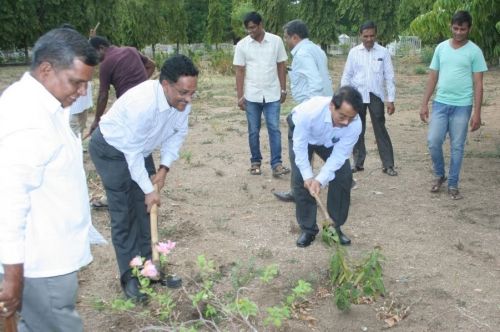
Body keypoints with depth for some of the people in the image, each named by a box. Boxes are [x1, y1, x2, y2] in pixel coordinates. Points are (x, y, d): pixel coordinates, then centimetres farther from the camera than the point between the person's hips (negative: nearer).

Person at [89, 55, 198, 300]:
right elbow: (132, 152, -30)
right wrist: (148, 189, -22)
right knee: (123, 214, -6)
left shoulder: (182, 100, -19)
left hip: (140, 148, 7)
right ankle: (129, 277, 3)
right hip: (111, 150, -7)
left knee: (145, 208, 8)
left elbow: (178, 133, -3)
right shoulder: (142, 103, -39)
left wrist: (164, 168, -12)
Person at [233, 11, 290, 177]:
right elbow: (239, 71, 0)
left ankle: (276, 164, -2)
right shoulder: (242, 45, -2)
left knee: (274, 129, -3)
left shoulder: (276, 41, -2)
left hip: (272, 95, 0)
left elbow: (281, 66, 4)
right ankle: (255, 162, 20)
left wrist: (283, 90, 3)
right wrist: (240, 96, -3)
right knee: (253, 131, 8)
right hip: (252, 96, 1)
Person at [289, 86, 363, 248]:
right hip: (302, 133, -2)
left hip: (331, 141, 2)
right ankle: (308, 229, 3)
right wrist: (308, 176, -31)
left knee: (343, 177, -9)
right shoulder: (309, 112, -44)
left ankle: (335, 227, 8)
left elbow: (339, 156, -27)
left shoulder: (355, 125, -36)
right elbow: (300, 146, -30)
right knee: (300, 179, -12)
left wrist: (320, 180, -35)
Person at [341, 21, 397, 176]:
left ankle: (388, 165, 5)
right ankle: (358, 162, 20)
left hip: (375, 95, -1)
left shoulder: (383, 52, -1)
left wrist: (391, 100, -4)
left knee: (380, 130, -1)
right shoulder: (354, 52, 1)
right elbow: (347, 76, 4)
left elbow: (389, 77, 0)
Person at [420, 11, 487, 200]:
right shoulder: (441, 48, 6)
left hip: (462, 106, -2)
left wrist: (477, 113, -9)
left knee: (457, 147, 4)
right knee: (433, 141, -3)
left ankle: (453, 185, 16)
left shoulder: (474, 51, -3)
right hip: (440, 103, 3)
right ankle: (439, 175, 21)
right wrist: (424, 104, 5)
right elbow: (433, 78, 10)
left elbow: (478, 84, -4)